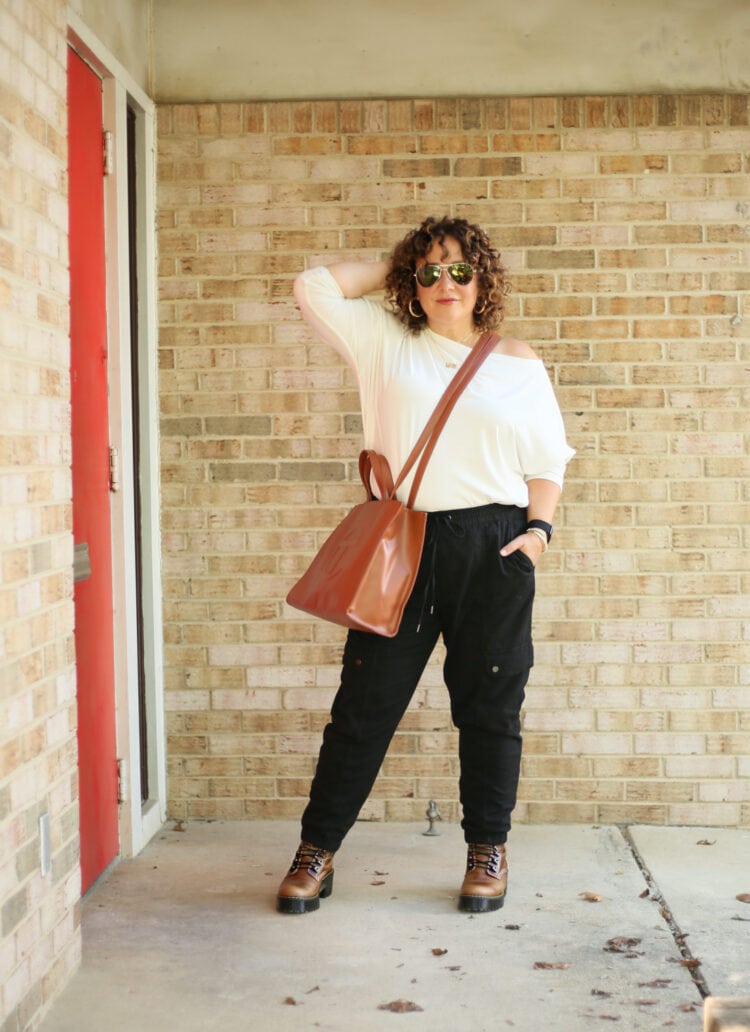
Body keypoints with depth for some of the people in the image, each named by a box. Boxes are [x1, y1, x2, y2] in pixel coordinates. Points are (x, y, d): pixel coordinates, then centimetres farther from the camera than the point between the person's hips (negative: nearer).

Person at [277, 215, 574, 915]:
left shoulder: (517, 364, 10)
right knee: (365, 701, 3)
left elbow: (546, 462, 11)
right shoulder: (385, 341, 10)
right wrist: (390, 270, 11)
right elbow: (313, 288, 4)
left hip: (493, 547, 0)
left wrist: (539, 527, -5)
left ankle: (488, 850, 23)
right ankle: (317, 851, 14)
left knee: (488, 706, 7)